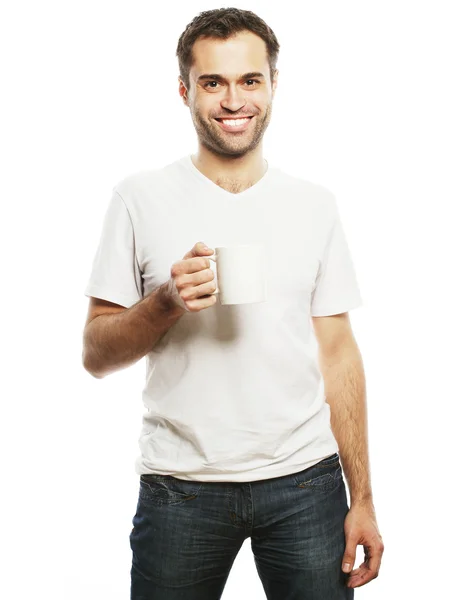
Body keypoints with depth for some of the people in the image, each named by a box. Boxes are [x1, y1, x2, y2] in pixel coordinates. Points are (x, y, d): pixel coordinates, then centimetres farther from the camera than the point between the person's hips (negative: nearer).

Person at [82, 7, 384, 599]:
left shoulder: (314, 204, 5)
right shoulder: (140, 198, -1)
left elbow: (338, 355, 5)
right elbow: (96, 354, 0)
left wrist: (363, 498, 1)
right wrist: (168, 301, -19)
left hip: (305, 482, 2)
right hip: (180, 485, -1)